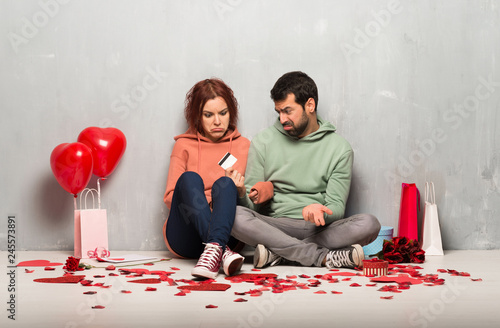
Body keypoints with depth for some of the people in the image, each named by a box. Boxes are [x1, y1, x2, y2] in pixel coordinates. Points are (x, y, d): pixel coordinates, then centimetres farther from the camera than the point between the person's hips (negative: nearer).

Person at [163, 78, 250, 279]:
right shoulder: (184, 144, 12)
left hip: (225, 231, 0)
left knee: (225, 183, -27)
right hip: (184, 237, 0)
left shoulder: (242, 145, 15)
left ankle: (213, 248, -53)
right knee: (189, 178, -27)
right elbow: (170, 197, 5)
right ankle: (221, 251, -47)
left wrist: (240, 190, -17)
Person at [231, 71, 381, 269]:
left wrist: (318, 211, -22)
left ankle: (278, 253, -27)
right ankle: (325, 257, -29)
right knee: (235, 216, -31)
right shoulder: (263, 143, 9)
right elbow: (249, 205, 8)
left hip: (318, 229, 0)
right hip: (274, 226, 0)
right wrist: (257, 196, -16)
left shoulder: (339, 148, 7)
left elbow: (336, 208, 1)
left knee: (369, 224, -28)